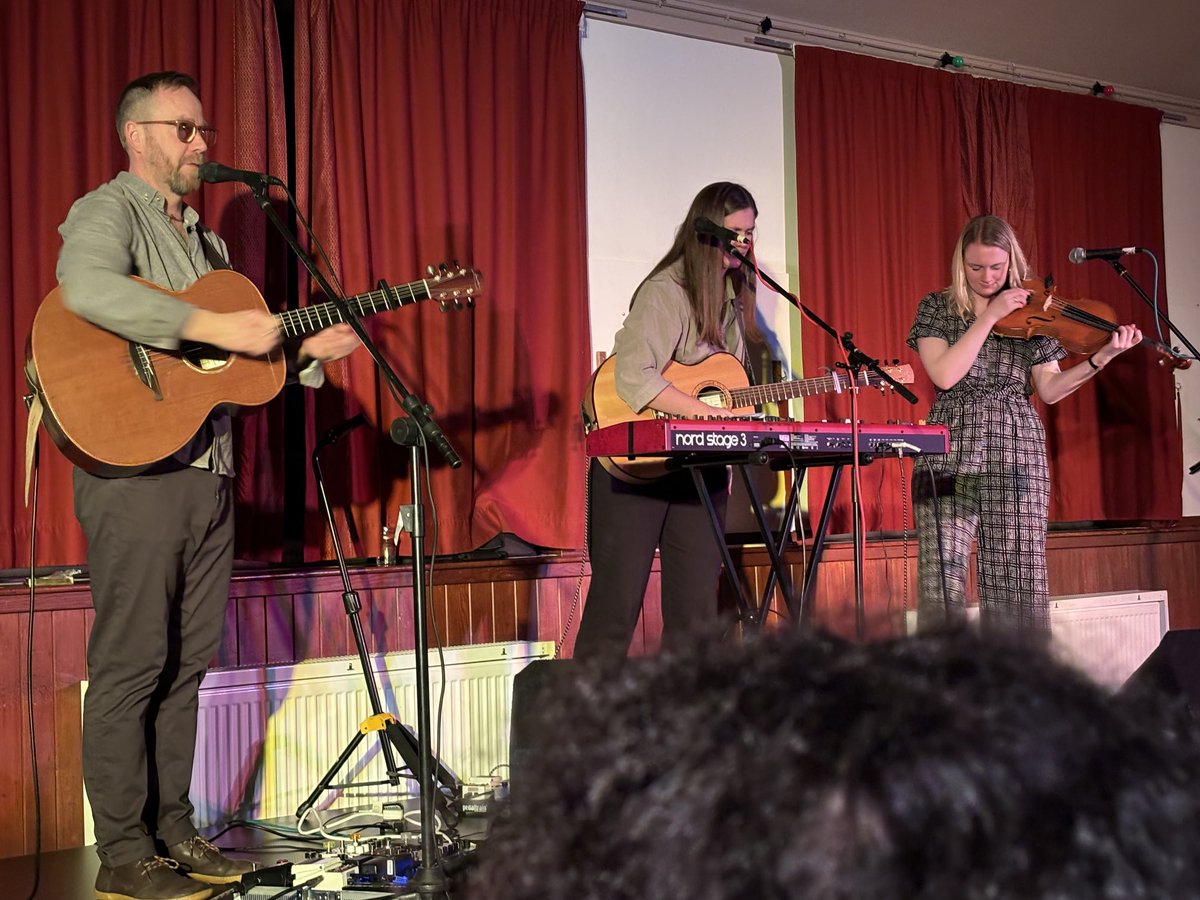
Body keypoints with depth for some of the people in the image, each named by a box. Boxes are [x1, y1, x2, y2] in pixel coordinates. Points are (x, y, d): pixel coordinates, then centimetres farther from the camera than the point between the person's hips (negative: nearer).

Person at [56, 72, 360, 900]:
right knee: (131, 665, -4)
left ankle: (173, 829, 21)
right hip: (135, 468, -8)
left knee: (187, 664, 11)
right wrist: (214, 327, -29)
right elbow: (86, 287, -27)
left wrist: (306, 351, 5)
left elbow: (235, 359, 22)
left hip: (210, 473, 8)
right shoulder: (107, 212, -3)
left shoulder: (206, 242, 22)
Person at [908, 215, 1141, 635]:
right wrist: (989, 317, -10)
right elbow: (944, 375, -9)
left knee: (1017, 578, -1)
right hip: (949, 453, -1)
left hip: (1016, 453, 1)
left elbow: (1049, 389, 5)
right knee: (941, 576, -8)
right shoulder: (937, 308, 6)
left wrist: (1101, 357, -8)